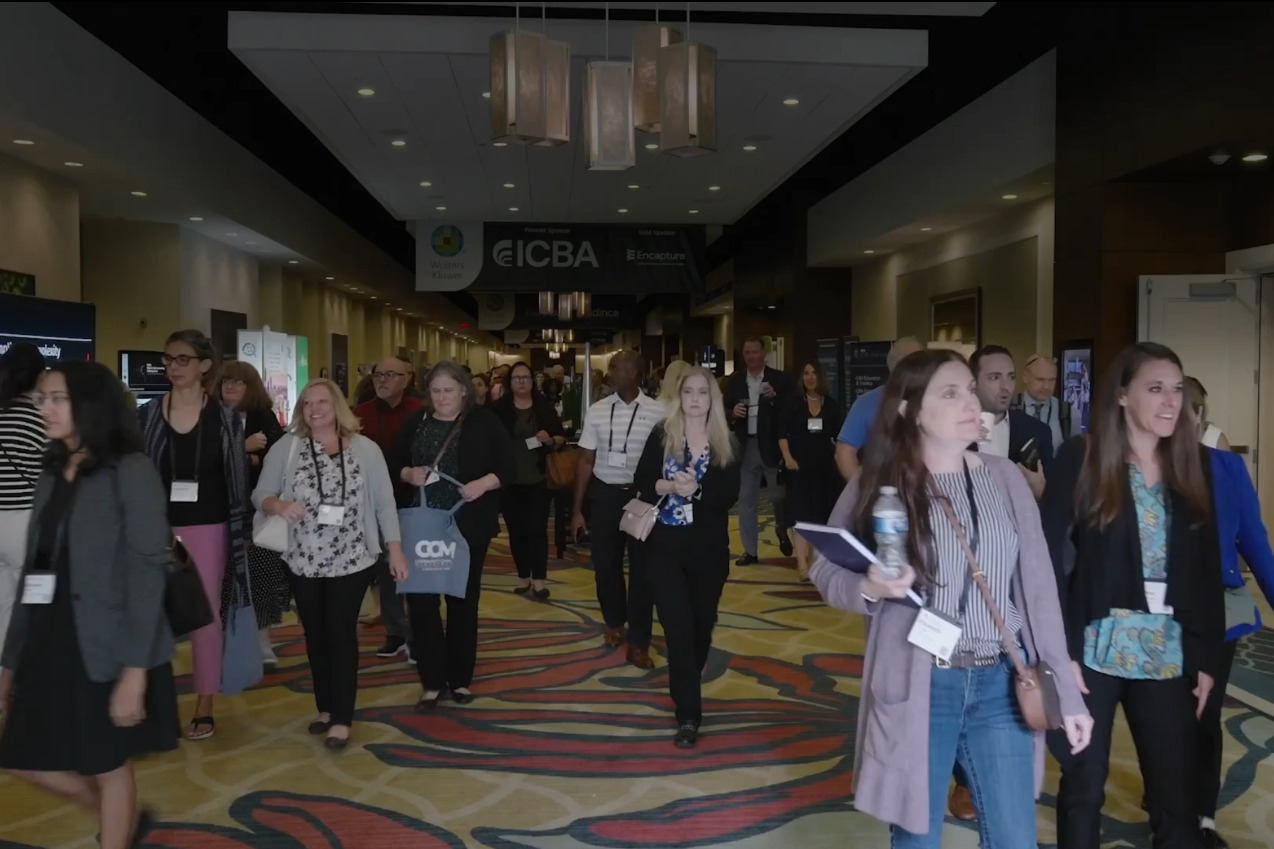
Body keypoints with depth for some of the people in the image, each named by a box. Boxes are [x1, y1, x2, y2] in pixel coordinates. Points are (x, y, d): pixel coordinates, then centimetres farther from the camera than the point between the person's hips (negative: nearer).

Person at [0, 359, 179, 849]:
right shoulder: (52, 476, 9)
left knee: (108, 765, 6)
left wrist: (134, 670, -21)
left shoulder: (131, 472, -12)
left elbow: (147, 572, -16)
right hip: (50, 642, 7)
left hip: (108, 647, -7)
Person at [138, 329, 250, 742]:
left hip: (208, 528, -1)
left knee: (206, 617, 5)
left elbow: (237, 478, 2)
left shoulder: (225, 418, -1)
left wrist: (242, 532, 0)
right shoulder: (147, 415, 2)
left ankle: (204, 710, 16)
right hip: (158, 528, 1)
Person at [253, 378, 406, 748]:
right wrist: (279, 505, -22)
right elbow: (260, 495, 1)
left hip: (352, 559, -2)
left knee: (342, 634, 0)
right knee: (316, 635, 12)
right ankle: (325, 707, 27)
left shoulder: (365, 448, -1)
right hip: (303, 560, 2)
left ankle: (342, 718, 8)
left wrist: (395, 549, -2)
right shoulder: (285, 447, 0)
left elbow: (384, 501, 1)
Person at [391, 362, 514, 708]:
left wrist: (484, 483, -20)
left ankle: (460, 679, 23)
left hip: (468, 525, -2)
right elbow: (394, 463, 10)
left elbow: (507, 466, -3)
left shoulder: (485, 422, -1)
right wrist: (409, 473, -11)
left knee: (462, 599, 9)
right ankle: (432, 682, 13)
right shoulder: (415, 422, 6)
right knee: (421, 599, 0)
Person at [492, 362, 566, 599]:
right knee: (516, 530, 8)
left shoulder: (544, 406, 3)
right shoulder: (499, 408, -1)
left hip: (538, 479, 0)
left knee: (538, 529, -2)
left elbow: (562, 438, 7)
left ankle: (539, 579, 4)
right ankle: (523, 576, 20)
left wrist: (550, 440, -14)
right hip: (510, 480, 0)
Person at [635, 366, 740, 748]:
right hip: (666, 547, -1)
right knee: (677, 626, -6)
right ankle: (688, 713, 1)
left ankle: (686, 691, 39)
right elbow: (642, 482, -4)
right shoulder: (661, 435, 0)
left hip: (710, 548, 2)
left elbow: (730, 496, -8)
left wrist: (695, 489, -24)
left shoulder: (726, 443, 0)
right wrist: (667, 486, -24)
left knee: (702, 624, 14)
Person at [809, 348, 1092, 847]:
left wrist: (1066, 690, 4)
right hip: (916, 687, -2)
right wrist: (868, 588, -20)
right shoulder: (878, 485, -5)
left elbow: (1037, 586, 4)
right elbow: (825, 569, 2)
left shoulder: (1005, 478, 2)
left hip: (1001, 683, 3)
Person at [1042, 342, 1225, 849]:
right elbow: (1049, 552, -9)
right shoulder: (1083, 457, -5)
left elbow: (1208, 568, 8)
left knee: (1177, 794, 8)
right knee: (1084, 785, 8)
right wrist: (1060, 646, -14)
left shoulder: (1192, 463, 7)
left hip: (1168, 655, 4)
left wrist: (1206, 655, 5)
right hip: (1095, 648, -3)